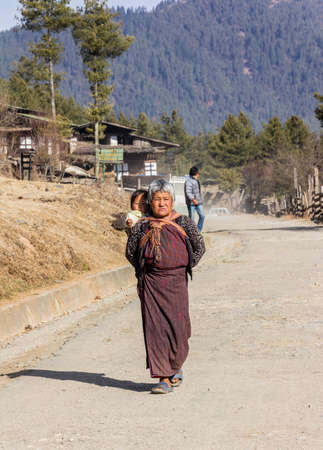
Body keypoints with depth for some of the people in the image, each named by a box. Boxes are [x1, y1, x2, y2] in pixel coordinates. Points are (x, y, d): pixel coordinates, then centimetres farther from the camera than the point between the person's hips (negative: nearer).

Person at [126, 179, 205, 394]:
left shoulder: (184, 223, 2)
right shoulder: (142, 227, 4)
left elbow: (200, 247, 10)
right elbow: (130, 252, 16)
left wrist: (185, 268, 7)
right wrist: (144, 271, 10)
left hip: (176, 282, -1)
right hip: (151, 285, 1)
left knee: (177, 328, -1)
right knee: (155, 329, -4)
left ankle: (176, 368, 25)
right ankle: (164, 379, 0)